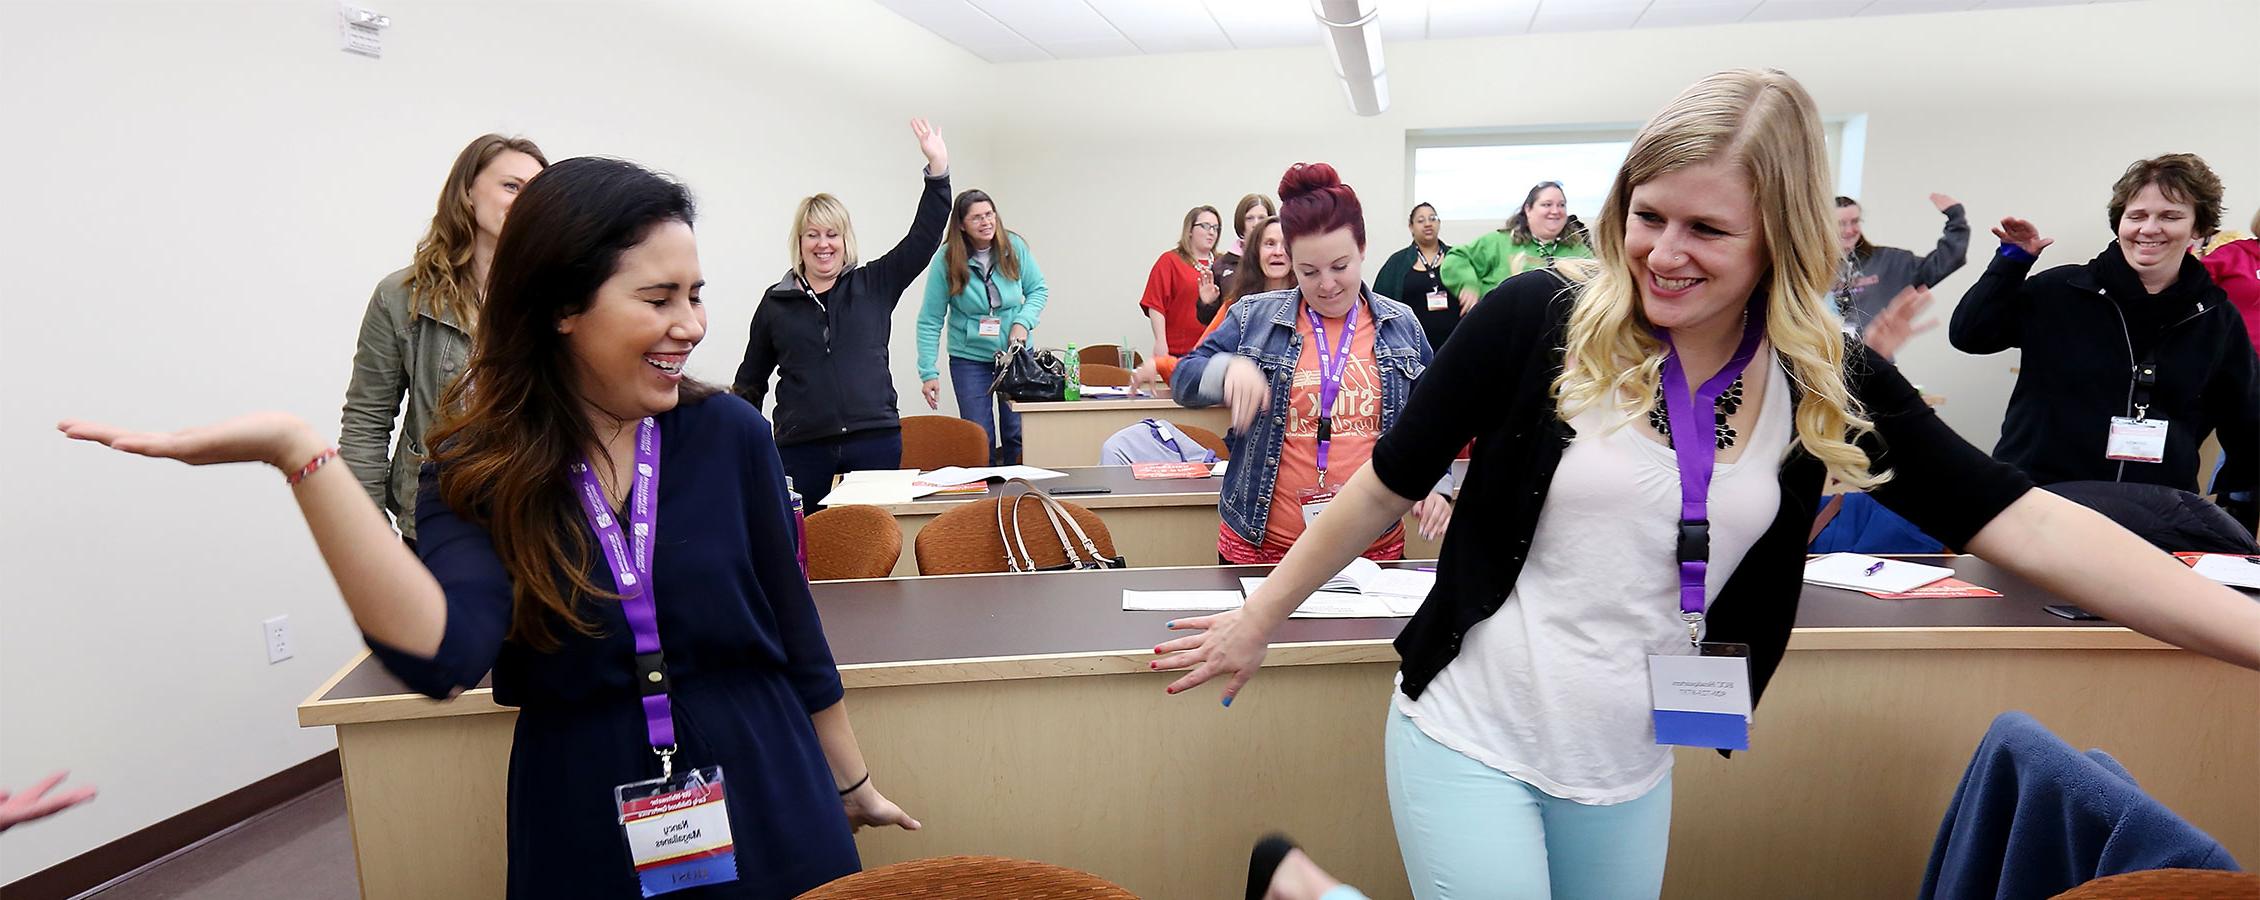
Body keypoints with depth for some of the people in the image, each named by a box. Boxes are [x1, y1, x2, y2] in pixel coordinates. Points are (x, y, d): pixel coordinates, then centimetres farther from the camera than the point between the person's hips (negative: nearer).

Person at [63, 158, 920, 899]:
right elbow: (444, 655, -25)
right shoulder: (478, 471, -7)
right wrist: (301, 455, -32)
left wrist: (852, 783, 8)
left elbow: (796, 636, -1)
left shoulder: (728, 435, -8)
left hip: (769, 822, 0)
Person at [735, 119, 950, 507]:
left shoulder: (874, 286, 8)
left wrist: (938, 169, -6)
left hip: (875, 442, 0)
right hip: (802, 449, 0)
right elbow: (751, 381, 16)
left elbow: (924, 238, 2)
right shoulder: (775, 302, 10)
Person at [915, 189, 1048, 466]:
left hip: (1014, 352, 2)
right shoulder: (947, 259, -12)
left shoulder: (1015, 247, -7)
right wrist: (928, 372, -14)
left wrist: (1023, 322, -15)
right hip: (969, 358, -1)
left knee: (1017, 433, 8)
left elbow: (1039, 290, 4)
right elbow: (930, 320, -10)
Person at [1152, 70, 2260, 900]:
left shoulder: (1829, 384, -4)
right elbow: (1389, 481, -7)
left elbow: (2020, 520, -5)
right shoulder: (1542, 317, -14)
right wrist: (1258, 618, 0)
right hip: (1470, 738, -4)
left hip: (1629, 772, 4)